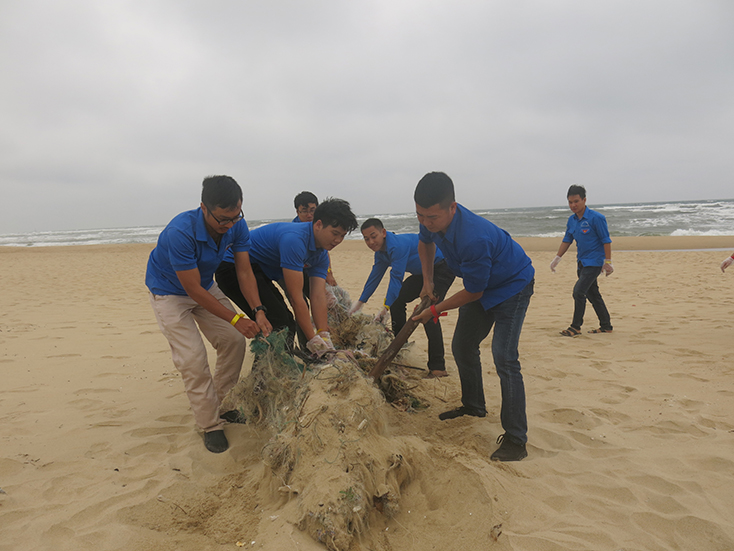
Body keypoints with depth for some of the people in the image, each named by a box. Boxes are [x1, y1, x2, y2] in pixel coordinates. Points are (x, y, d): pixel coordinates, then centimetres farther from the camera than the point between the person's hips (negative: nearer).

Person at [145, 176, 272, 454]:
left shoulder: (237, 226, -20)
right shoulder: (180, 233, -38)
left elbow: (244, 272, -14)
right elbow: (194, 290, -32)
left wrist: (259, 311, -26)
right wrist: (236, 319, -29)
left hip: (206, 287, 6)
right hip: (169, 293, -6)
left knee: (234, 341, 1)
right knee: (192, 358, -13)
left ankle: (222, 405, 19)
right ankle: (211, 425, 2)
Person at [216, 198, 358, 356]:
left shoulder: (321, 254, 1)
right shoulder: (294, 239, -30)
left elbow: (319, 296, -4)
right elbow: (296, 297, -29)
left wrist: (325, 339, -13)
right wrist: (313, 340, -25)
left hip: (260, 273, 10)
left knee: (287, 324, 10)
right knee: (278, 323, -19)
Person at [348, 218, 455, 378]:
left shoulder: (398, 246, -29)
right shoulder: (381, 251, 2)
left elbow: (396, 278, -33)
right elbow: (375, 275, 13)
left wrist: (386, 307, -38)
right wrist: (360, 302, 19)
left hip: (442, 269, -10)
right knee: (397, 301, 8)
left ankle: (437, 366, -24)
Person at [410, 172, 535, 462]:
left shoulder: (473, 238, -41)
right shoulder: (432, 221, -16)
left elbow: (473, 292, -27)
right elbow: (425, 243, 12)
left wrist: (435, 311, -16)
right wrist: (428, 281, 5)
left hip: (512, 286, -8)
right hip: (481, 285, 9)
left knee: (504, 358, -18)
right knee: (462, 347, 15)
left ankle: (516, 440, -10)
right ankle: (474, 406, 37)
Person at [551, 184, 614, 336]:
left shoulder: (596, 218, -14)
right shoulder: (571, 220, 6)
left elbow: (606, 240, -12)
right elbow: (567, 240, 16)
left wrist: (608, 262, -13)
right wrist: (557, 258, 14)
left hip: (594, 262, -8)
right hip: (582, 262, 8)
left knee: (579, 291, -14)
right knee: (592, 294, 13)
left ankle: (576, 327, -4)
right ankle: (606, 325, 25)